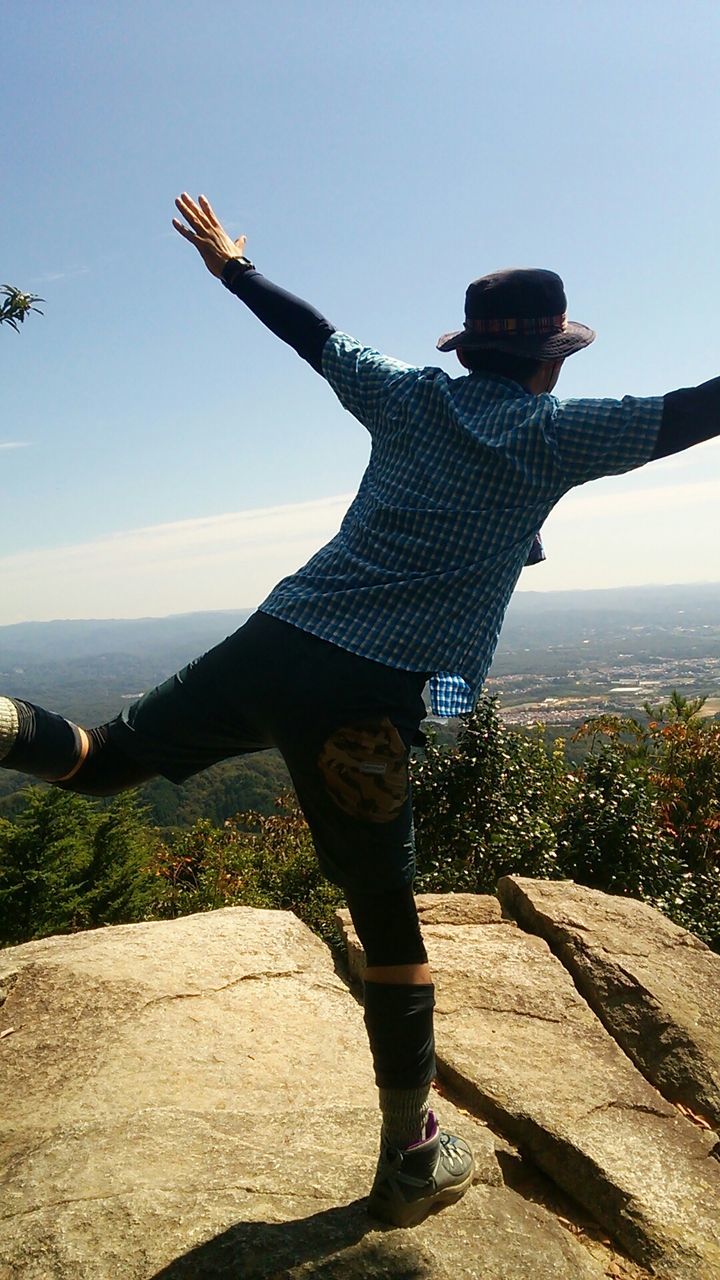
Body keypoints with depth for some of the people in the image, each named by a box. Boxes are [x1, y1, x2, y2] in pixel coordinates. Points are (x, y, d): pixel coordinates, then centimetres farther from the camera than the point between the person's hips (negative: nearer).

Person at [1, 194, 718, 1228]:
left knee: (100, 761, 17)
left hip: (275, 642, 4)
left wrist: (231, 265, 43)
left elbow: (314, 332, 27)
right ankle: (410, 1163, 23)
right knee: (388, 924, 9)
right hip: (366, 696, -4)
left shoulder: (409, 397, 16)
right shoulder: (553, 432, 4)